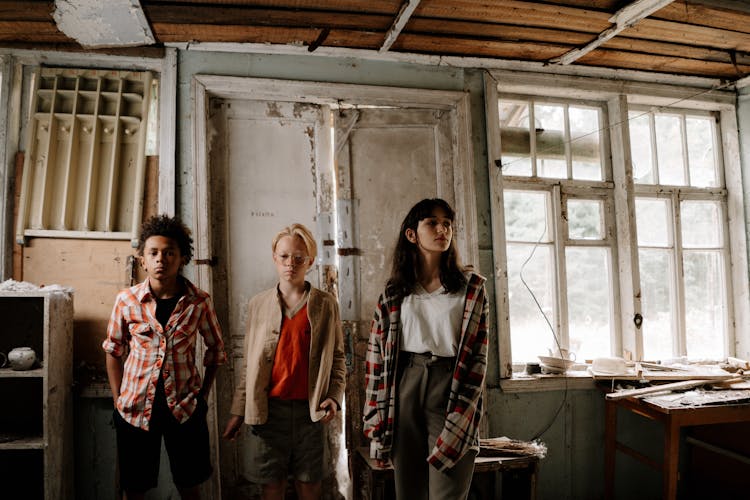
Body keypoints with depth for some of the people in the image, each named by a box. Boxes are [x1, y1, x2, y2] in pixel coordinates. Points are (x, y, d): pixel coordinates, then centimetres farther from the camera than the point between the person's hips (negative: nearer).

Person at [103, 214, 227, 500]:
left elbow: (215, 350, 5)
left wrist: (202, 396, 1)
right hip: (135, 408, 1)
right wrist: (118, 399, 4)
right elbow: (114, 351, 7)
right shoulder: (126, 300, -5)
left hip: (185, 408, 0)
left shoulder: (199, 302, -7)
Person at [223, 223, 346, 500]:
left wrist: (335, 396, -8)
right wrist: (238, 411, 6)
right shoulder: (258, 304, 4)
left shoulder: (326, 304, 2)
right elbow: (249, 363, 8)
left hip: (310, 410, 0)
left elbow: (337, 357, 6)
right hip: (268, 409, 1)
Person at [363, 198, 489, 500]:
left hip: (451, 387, -2)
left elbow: (478, 353, -1)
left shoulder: (471, 286, 3)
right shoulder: (394, 291, 7)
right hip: (405, 387, 2)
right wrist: (376, 418, 2)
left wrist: (461, 418, -10)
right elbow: (377, 353, 6)